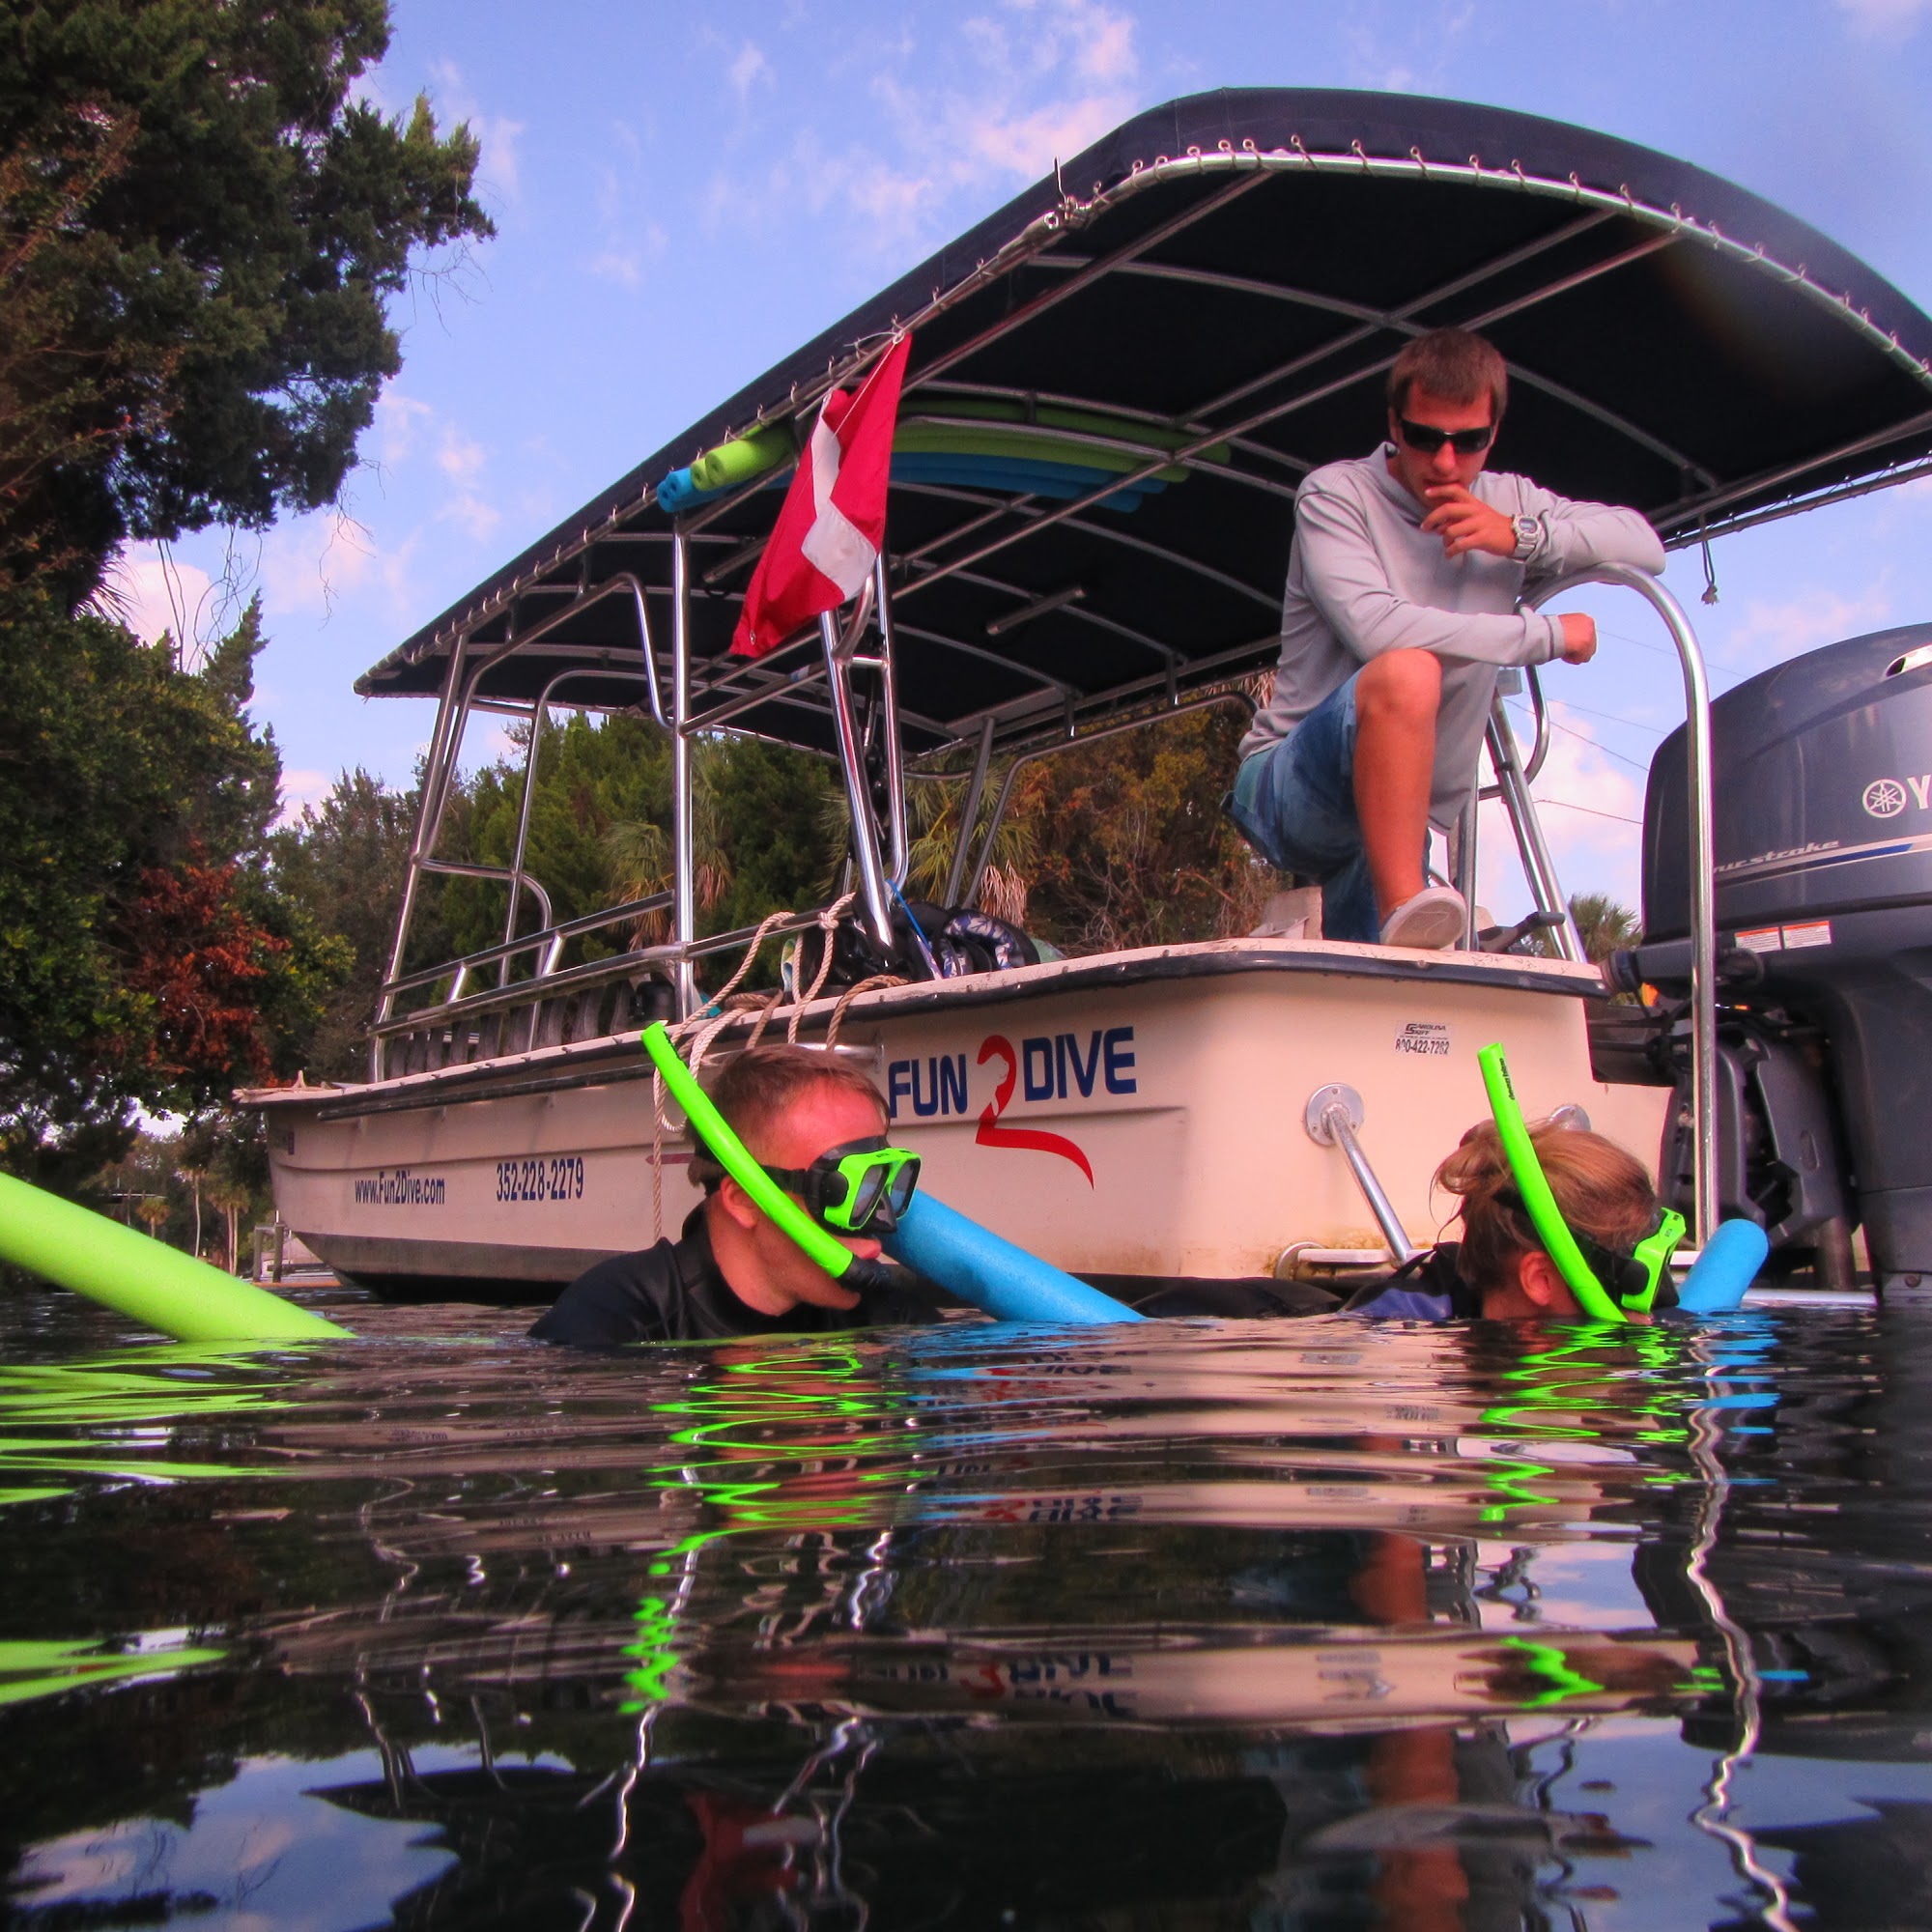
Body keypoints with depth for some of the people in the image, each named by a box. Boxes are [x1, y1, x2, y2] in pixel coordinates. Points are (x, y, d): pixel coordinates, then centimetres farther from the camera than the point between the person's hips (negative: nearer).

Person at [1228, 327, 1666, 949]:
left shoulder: (1508, 501, 12)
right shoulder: (1335, 494, -7)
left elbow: (1646, 545, 5)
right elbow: (1377, 628, -23)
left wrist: (1523, 536, -12)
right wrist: (1549, 634, -16)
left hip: (1400, 822, 6)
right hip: (1291, 794, -5)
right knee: (1405, 672, -34)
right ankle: (1402, 915, -35)